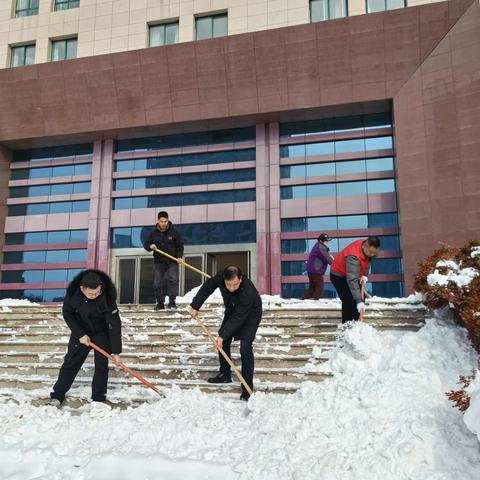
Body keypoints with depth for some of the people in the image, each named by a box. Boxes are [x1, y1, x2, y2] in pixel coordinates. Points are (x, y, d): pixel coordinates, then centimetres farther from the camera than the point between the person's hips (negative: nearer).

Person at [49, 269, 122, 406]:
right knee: (71, 361, 3)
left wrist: (116, 351, -28)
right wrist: (80, 334, -16)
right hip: (81, 331, 2)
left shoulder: (107, 296, -33)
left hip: (102, 332, -2)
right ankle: (58, 394, 16)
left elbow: (115, 324, -29)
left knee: (101, 364, -6)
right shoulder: (73, 292, -26)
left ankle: (98, 397, 7)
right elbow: (67, 314, -9)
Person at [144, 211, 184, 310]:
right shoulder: (153, 233, 4)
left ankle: (172, 302, -12)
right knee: (157, 283, 1)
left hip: (172, 261, -2)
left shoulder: (174, 232, -1)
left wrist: (179, 256, -14)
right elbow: (146, 245, 7)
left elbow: (180, 245, 1)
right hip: (158, 262, 2)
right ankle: (160, 303, 12)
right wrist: (150, 246, -17)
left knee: (173, 279, -16)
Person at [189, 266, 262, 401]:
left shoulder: (248, 291, -42)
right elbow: (206, 288, -9)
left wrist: (222, 335, -37)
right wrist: (195, 306, -10)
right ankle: (225, 374, 28)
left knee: (245, 348, -16)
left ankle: (247, 387, -9)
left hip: (250, 315, -6)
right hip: (232, 311, 7)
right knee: (223, 342, 10)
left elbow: (238, 318, -37)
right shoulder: (221, 277, -27)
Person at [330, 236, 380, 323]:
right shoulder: (353, 256, -41)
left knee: (360, 299, 6)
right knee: (348, 301, -19)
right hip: (338, 276, -8)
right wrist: (359, 301, -48)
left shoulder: (367, 249, -16)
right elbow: (352, 280, -45)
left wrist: (364, 275, -10)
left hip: (353, 274, 8)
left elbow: (367, 261, 8)